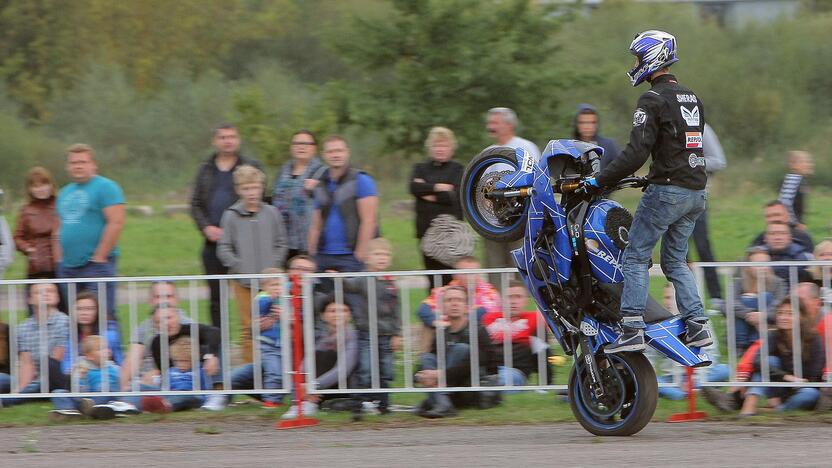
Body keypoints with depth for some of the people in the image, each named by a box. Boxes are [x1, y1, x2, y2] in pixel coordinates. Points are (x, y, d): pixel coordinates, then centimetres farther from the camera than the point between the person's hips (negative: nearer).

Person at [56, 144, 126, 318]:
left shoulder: (105, 187, -6)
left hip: (96, 265, -8)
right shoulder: (65, 192, 19)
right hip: (67, 267, 8)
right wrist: (59, 258, 13)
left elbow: (116, 223, -15)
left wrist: (99, 257, -16)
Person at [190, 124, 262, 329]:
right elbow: (196, 204, 13)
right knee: (216, 297, 7)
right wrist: (206, 227, -5)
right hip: (213, 242, 4)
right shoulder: (205, 170, 15)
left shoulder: (251, 167, 2)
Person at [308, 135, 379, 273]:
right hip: (324, 258, 6)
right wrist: (312, 256, 10)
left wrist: (361, 254, -15)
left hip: (351, 257, -6)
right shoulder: (321, 186, 16)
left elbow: (369, 221, -9)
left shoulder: (361, 181, -2)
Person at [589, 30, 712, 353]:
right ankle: (697, 326, 6)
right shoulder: (692, 99, 16)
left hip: (667, 191, -8)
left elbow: (637, 151, -18)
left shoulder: (653, 100, -11)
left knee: (636, 257, -3)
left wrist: (601, 180, -12)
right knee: (675, 261, 16)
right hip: (697, 192, 8)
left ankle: (632, 330, -11)